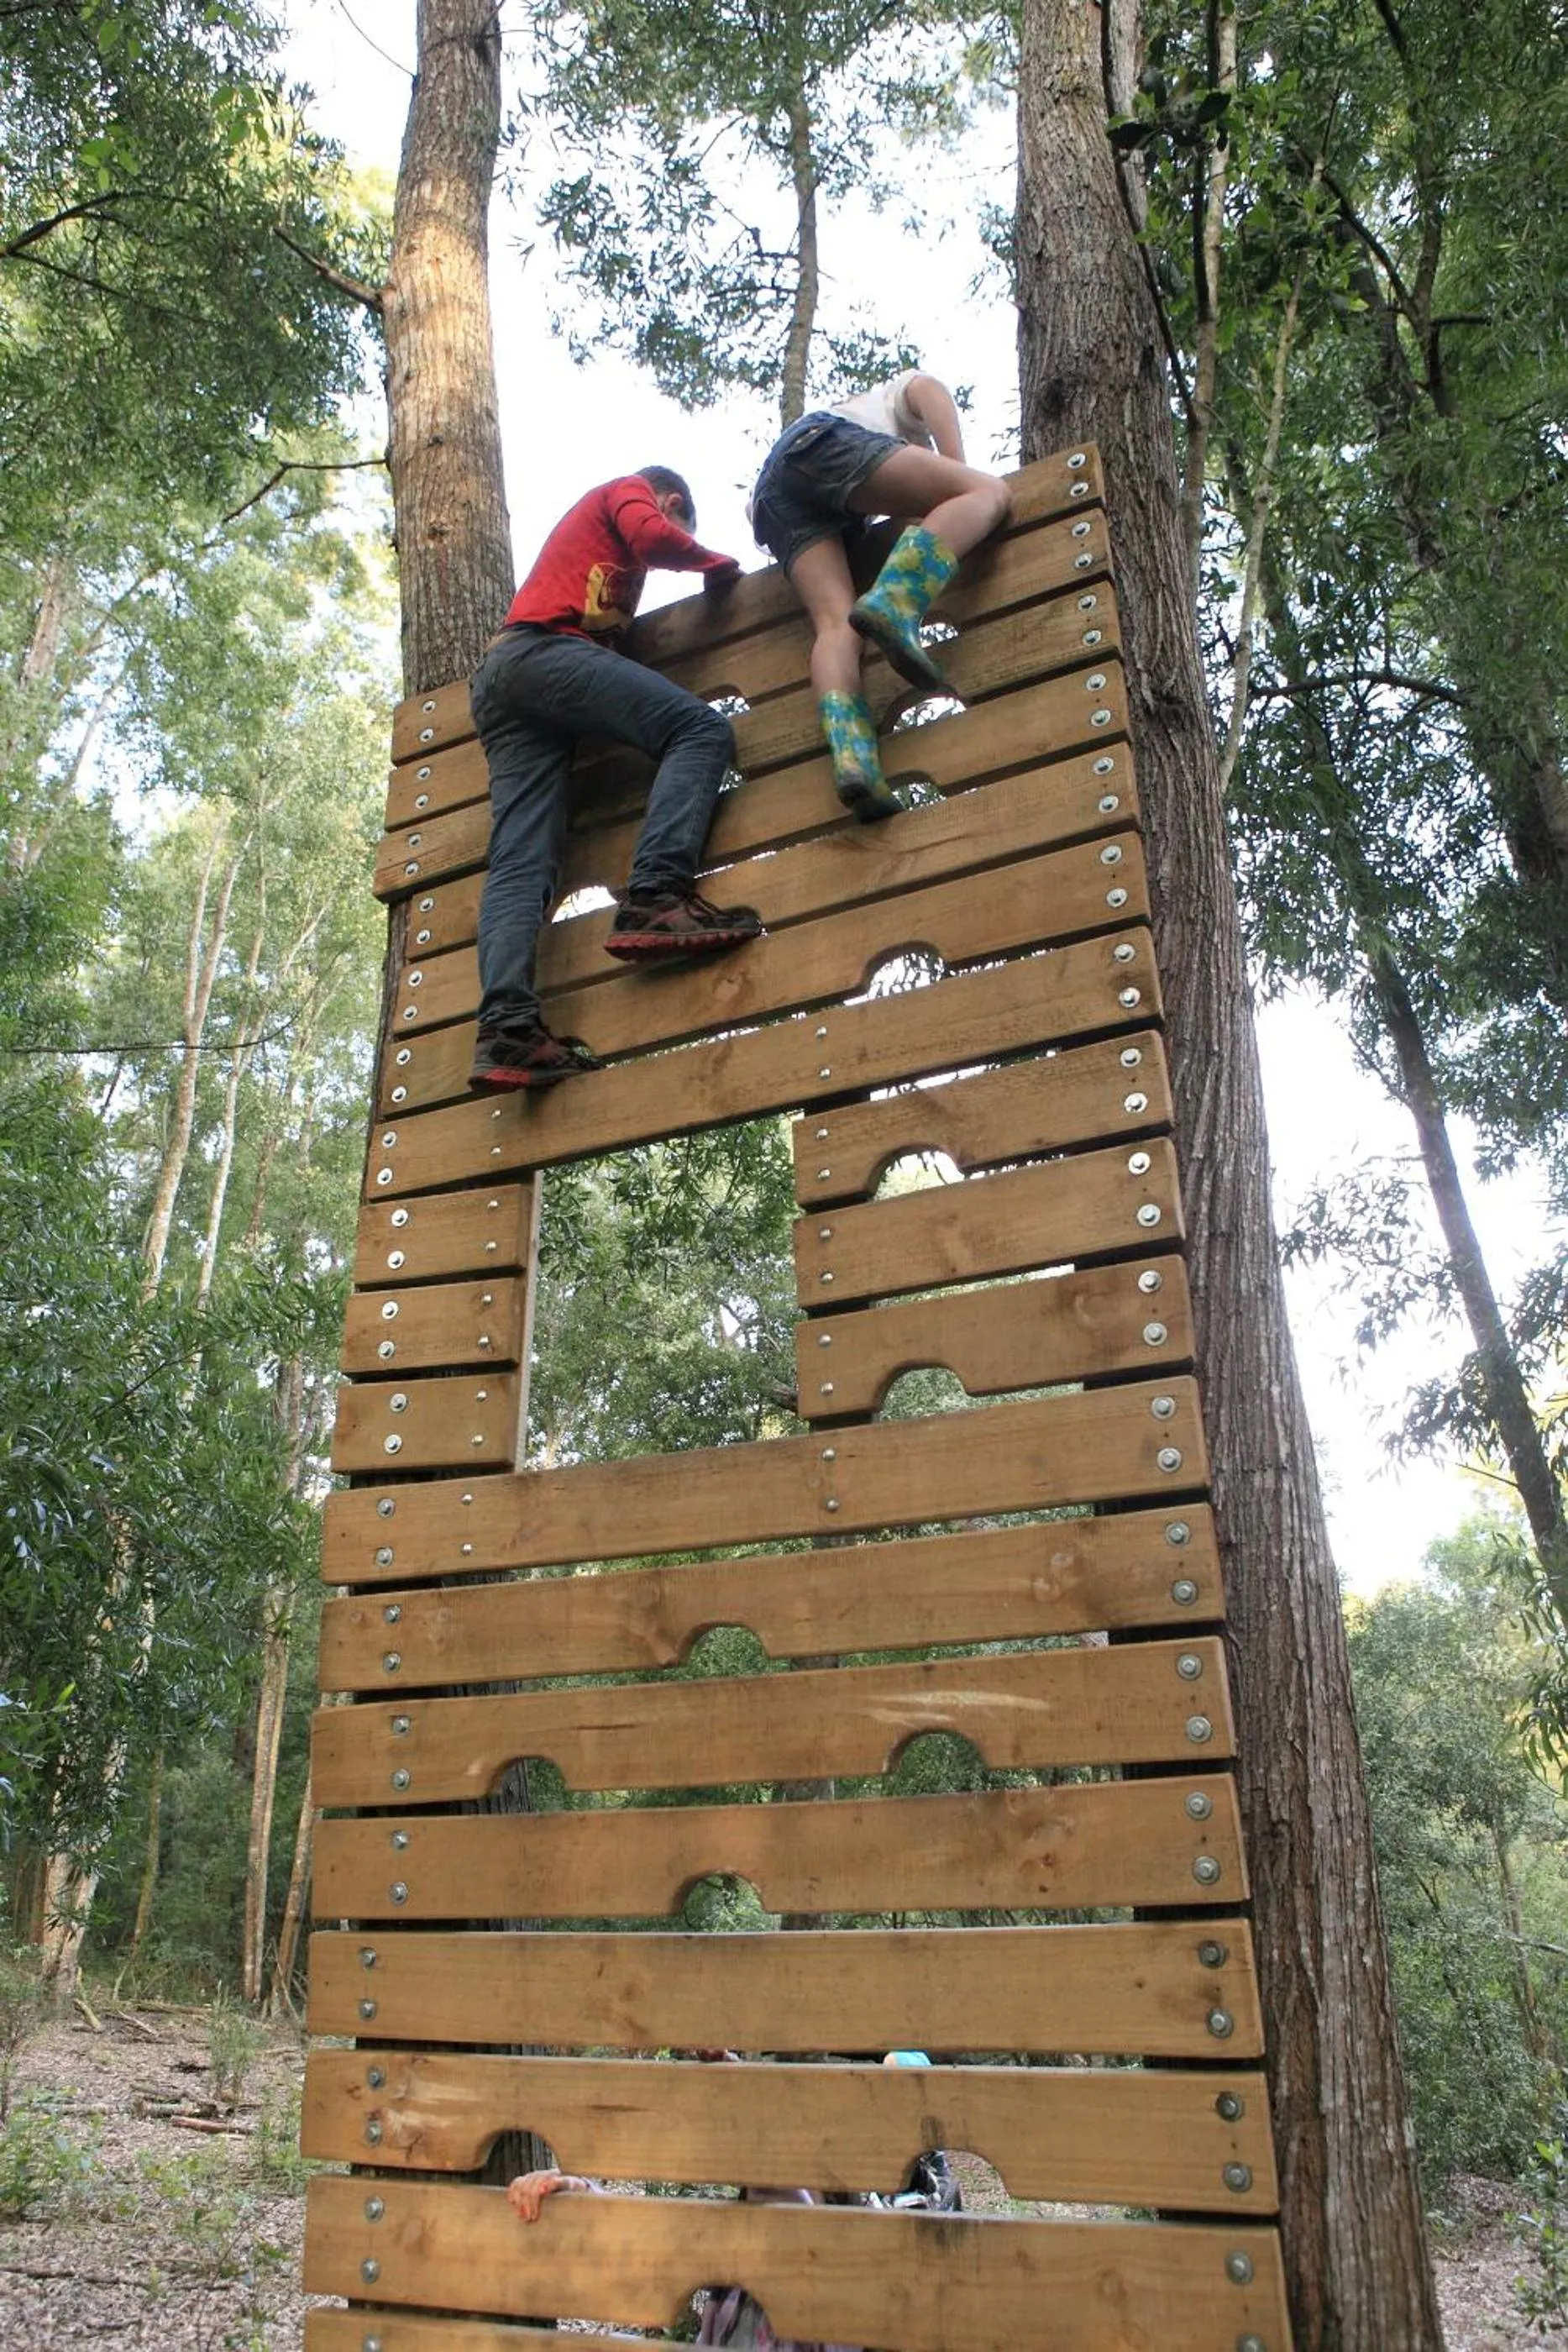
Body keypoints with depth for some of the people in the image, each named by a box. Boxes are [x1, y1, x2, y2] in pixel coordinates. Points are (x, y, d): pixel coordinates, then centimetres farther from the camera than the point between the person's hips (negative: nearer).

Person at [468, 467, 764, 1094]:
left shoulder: (589, 515, 42)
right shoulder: (630, 491, 17)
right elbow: (653, 541, -5)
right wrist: (717, 563, 11)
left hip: (497, 678, 8)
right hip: (547, 650, -8)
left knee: (519, 861, -11)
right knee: (702, 730, -15)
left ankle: (507, 1028, -28)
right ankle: (654, 898, -37)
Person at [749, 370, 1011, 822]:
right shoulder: (906, 386, 35)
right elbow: (930, 392, 9)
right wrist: (960, 476, -1)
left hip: (774, 494, 7)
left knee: (836, 624, -13)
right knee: (991, 492, -13)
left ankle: (853, 758, -42)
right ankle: (894, 604, -43)